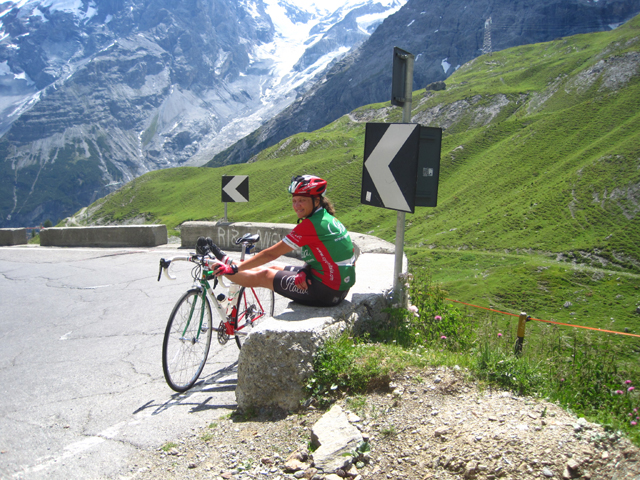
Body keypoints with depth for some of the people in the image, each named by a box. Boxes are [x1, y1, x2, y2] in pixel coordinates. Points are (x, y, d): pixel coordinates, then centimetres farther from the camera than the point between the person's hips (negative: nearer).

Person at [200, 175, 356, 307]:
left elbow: (271, 254, -19)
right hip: (340, 287, 9)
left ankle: (224, 263, 25)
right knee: (274, 269, 18)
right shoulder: (328, 218, 6)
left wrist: (233, 269, -12)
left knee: (263, 276, 4)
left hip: (327, 291, -9)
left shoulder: (311, 225, -21)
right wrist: (306, 272, -9)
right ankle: (224, 261, 33)